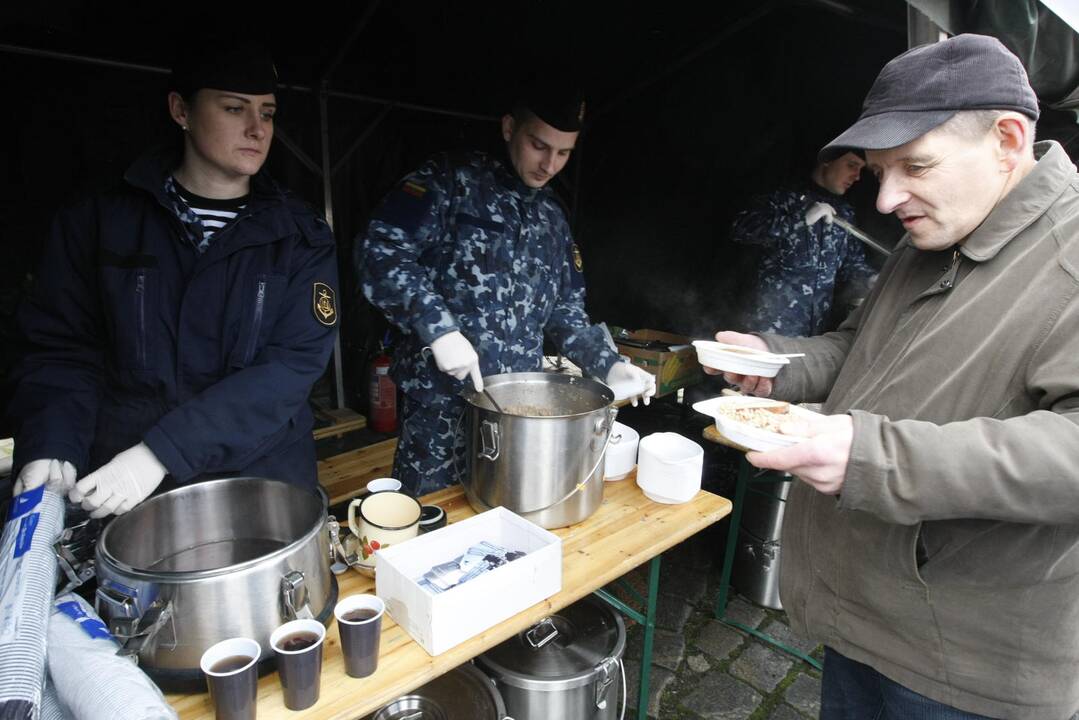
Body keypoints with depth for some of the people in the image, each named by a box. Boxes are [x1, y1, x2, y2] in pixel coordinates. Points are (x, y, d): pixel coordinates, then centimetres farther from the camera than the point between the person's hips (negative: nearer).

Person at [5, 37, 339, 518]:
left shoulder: (301, 238, -4)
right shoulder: (98, 222, 0)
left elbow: (296, 362, -13)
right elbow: (62, 347, 3)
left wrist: (163, 451, -21)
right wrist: (52, 450, -15)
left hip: (266, 482, 0)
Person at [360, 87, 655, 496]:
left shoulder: (552, 217, 14)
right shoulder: (454, 180, -4)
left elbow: (566, 311, 16)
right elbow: (383, 252, -13)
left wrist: (609, 365, 0)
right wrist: (438, 328, -24)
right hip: (442, 404, -5)